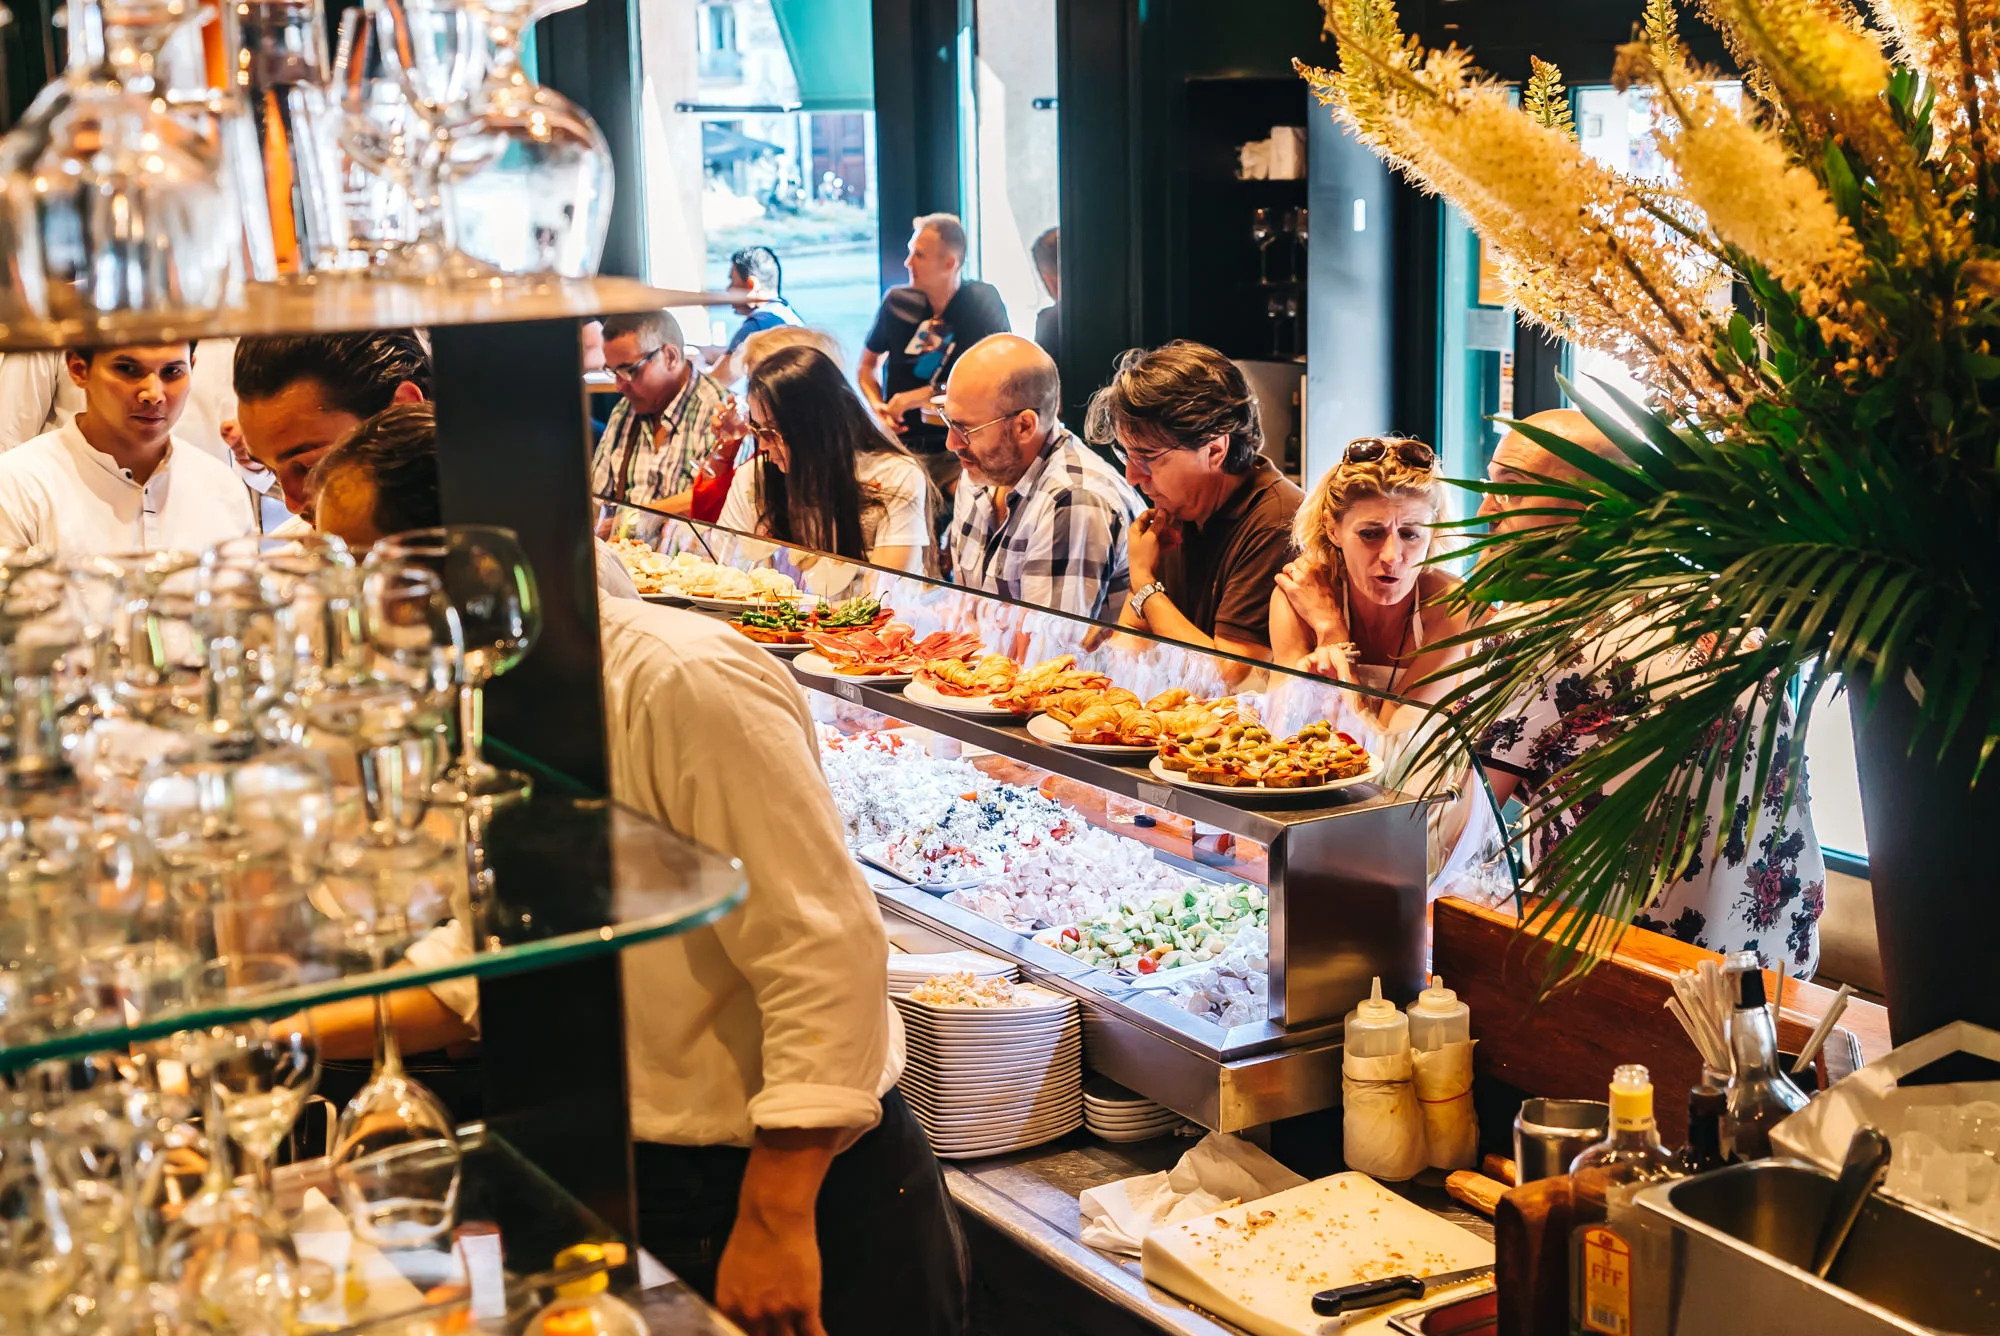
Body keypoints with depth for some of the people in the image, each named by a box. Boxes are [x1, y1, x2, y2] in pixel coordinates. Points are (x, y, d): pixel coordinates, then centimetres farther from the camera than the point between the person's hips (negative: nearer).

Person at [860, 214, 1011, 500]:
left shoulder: (983, 301, -2)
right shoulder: (897, 302, 7)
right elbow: (868, 364, 22)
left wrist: (921, 396, -11)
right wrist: (877, 405, 1)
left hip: (960, 452, -3)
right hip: (900, 447, 3)